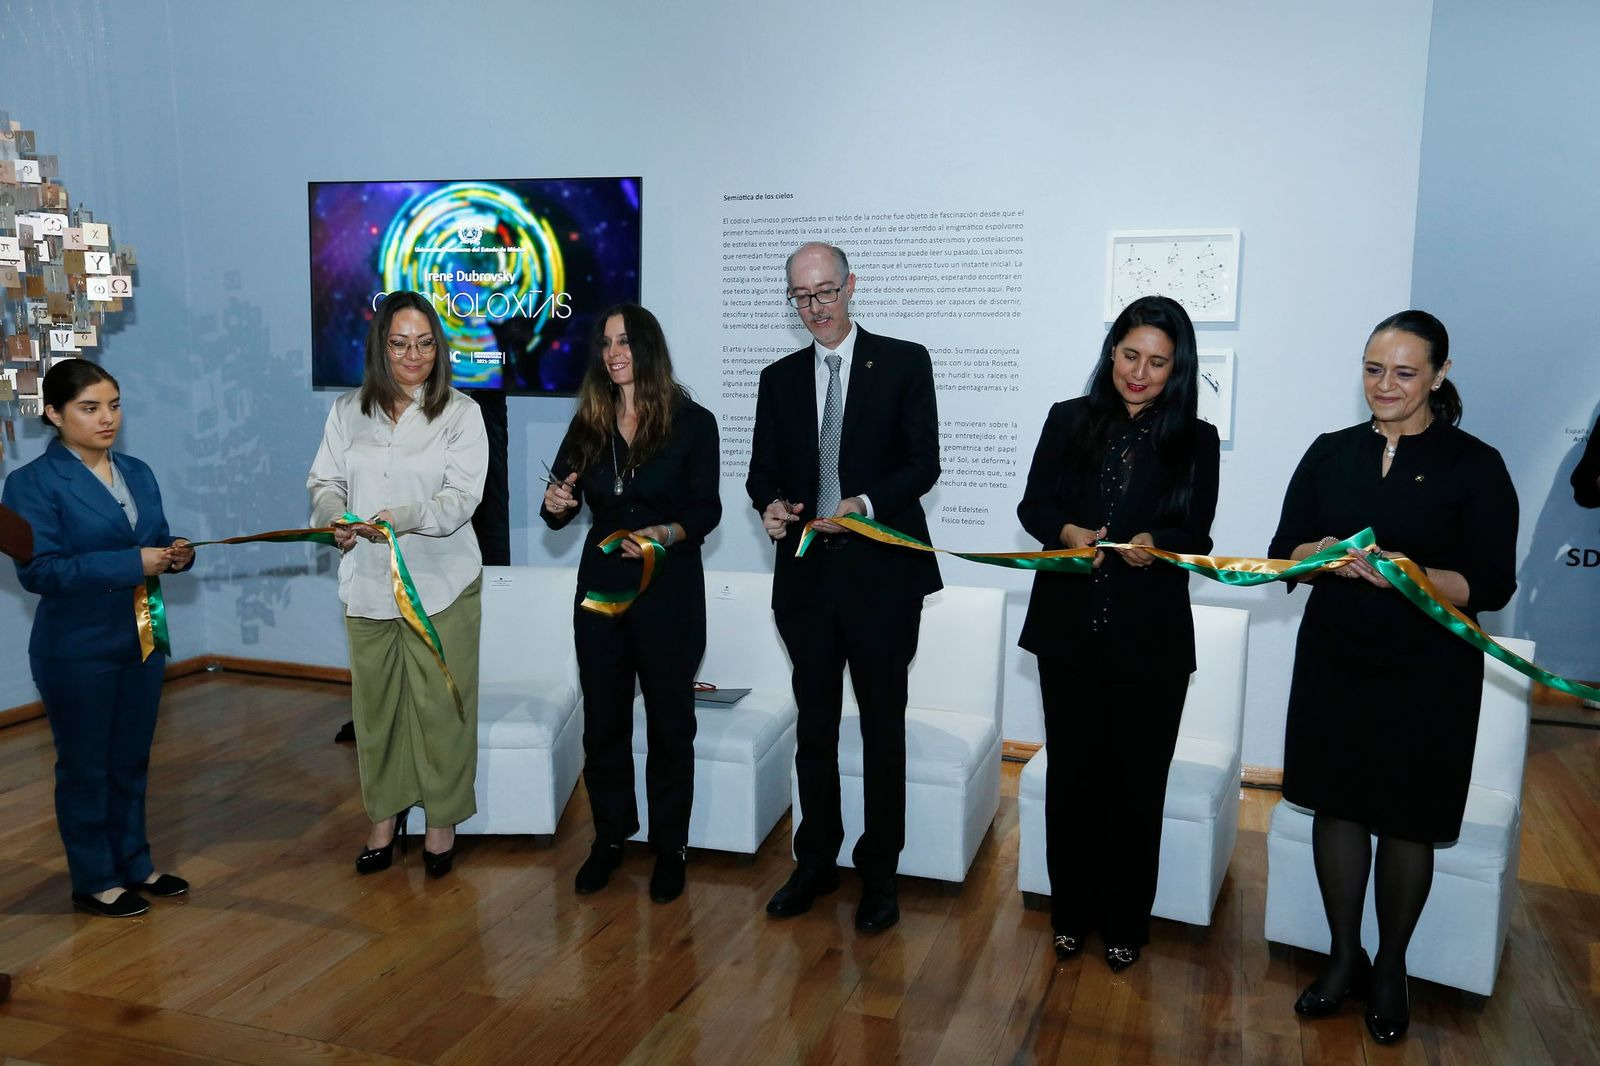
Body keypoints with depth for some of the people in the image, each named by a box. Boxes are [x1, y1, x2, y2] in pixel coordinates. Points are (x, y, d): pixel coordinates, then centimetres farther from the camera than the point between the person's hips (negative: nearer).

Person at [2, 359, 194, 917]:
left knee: (131, 761, 17)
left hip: (142, 638, 6)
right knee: (85, 766, 8)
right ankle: (95, 882, 22)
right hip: (77, 649, -6)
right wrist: (130, 564, -26)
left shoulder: (137, 472, 8)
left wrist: (175, 556, -11)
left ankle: (135, 865, 31)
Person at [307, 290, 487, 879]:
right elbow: (325, 481, 8)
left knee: (441, 705, 3)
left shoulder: (461, 413, -4)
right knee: (375, 703, 12)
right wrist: (336, 517, -15)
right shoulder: (348, 411, 7)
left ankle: (442, 819, 21)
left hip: (441, 583, -3)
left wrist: (404, 518, -29)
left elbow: (460, 498, -12)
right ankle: (384, 815, 30)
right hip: (367, 582, 3)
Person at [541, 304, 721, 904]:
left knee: (669, 722, 7)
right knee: (603, 720, 10)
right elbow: (559, 508, 4)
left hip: (669, 591, -3)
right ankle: (610, 837, 28)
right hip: (601, 587, 4)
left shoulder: (693, 423, -6)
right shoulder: (588, 426, 5)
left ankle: (670, 848, 21)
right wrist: (556, 505, -19)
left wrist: (668, 533, -25)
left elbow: (706, 510, -6)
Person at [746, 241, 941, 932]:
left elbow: (923, 462, -7)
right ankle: (815, 862, 28)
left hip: (881, 572, -3)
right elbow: (763, 470, 10)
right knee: (814, 725, 13)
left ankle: (879, 872, 20)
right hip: (805, 572, 4)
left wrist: (865, 504, -23)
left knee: (883, 725, 6)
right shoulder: (779, 379, 11)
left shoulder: (904, 363, -1)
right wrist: (771, 505, -12)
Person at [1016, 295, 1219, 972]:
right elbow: (1033, 505, 1)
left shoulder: (1196, 442, 2)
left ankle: (1125, 922, 25)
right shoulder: (1069, 421, 4)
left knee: (1136, 781, 7)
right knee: (1072, 772, 11)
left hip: (1151, 639, -1)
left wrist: (1154, 545, -25)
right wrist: (1068, 531, -21)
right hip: (1069, 629, 1)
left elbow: (1197, 536, -3)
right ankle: (1071, 911, 27)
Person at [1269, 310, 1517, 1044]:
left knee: (1406, 819, 8)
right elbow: (1285, 551, 4)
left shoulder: (1474, 466, -6)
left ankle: (1391, 969, 28)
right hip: (1334, 660, 3)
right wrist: (1327, 556, -18)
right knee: (1337, 803, 10)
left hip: (1427, 673, -3)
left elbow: (1492, 585, -9)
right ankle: (1344, 957, 28)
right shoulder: (1330, 453, 4)